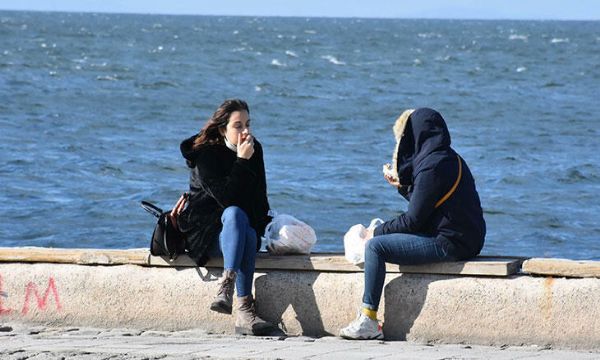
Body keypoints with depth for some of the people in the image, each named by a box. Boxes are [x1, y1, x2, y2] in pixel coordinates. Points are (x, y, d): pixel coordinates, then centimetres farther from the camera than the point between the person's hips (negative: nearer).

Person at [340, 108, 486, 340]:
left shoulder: (432, 166, -17)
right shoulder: (449, 159, 14)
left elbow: (413, 220, -16)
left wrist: (378, 231, -3)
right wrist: (401, 185, 24)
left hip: (448, 244, -11)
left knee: (375, 246, -13)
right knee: (387, 237, 24)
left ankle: (368, 321, -13)